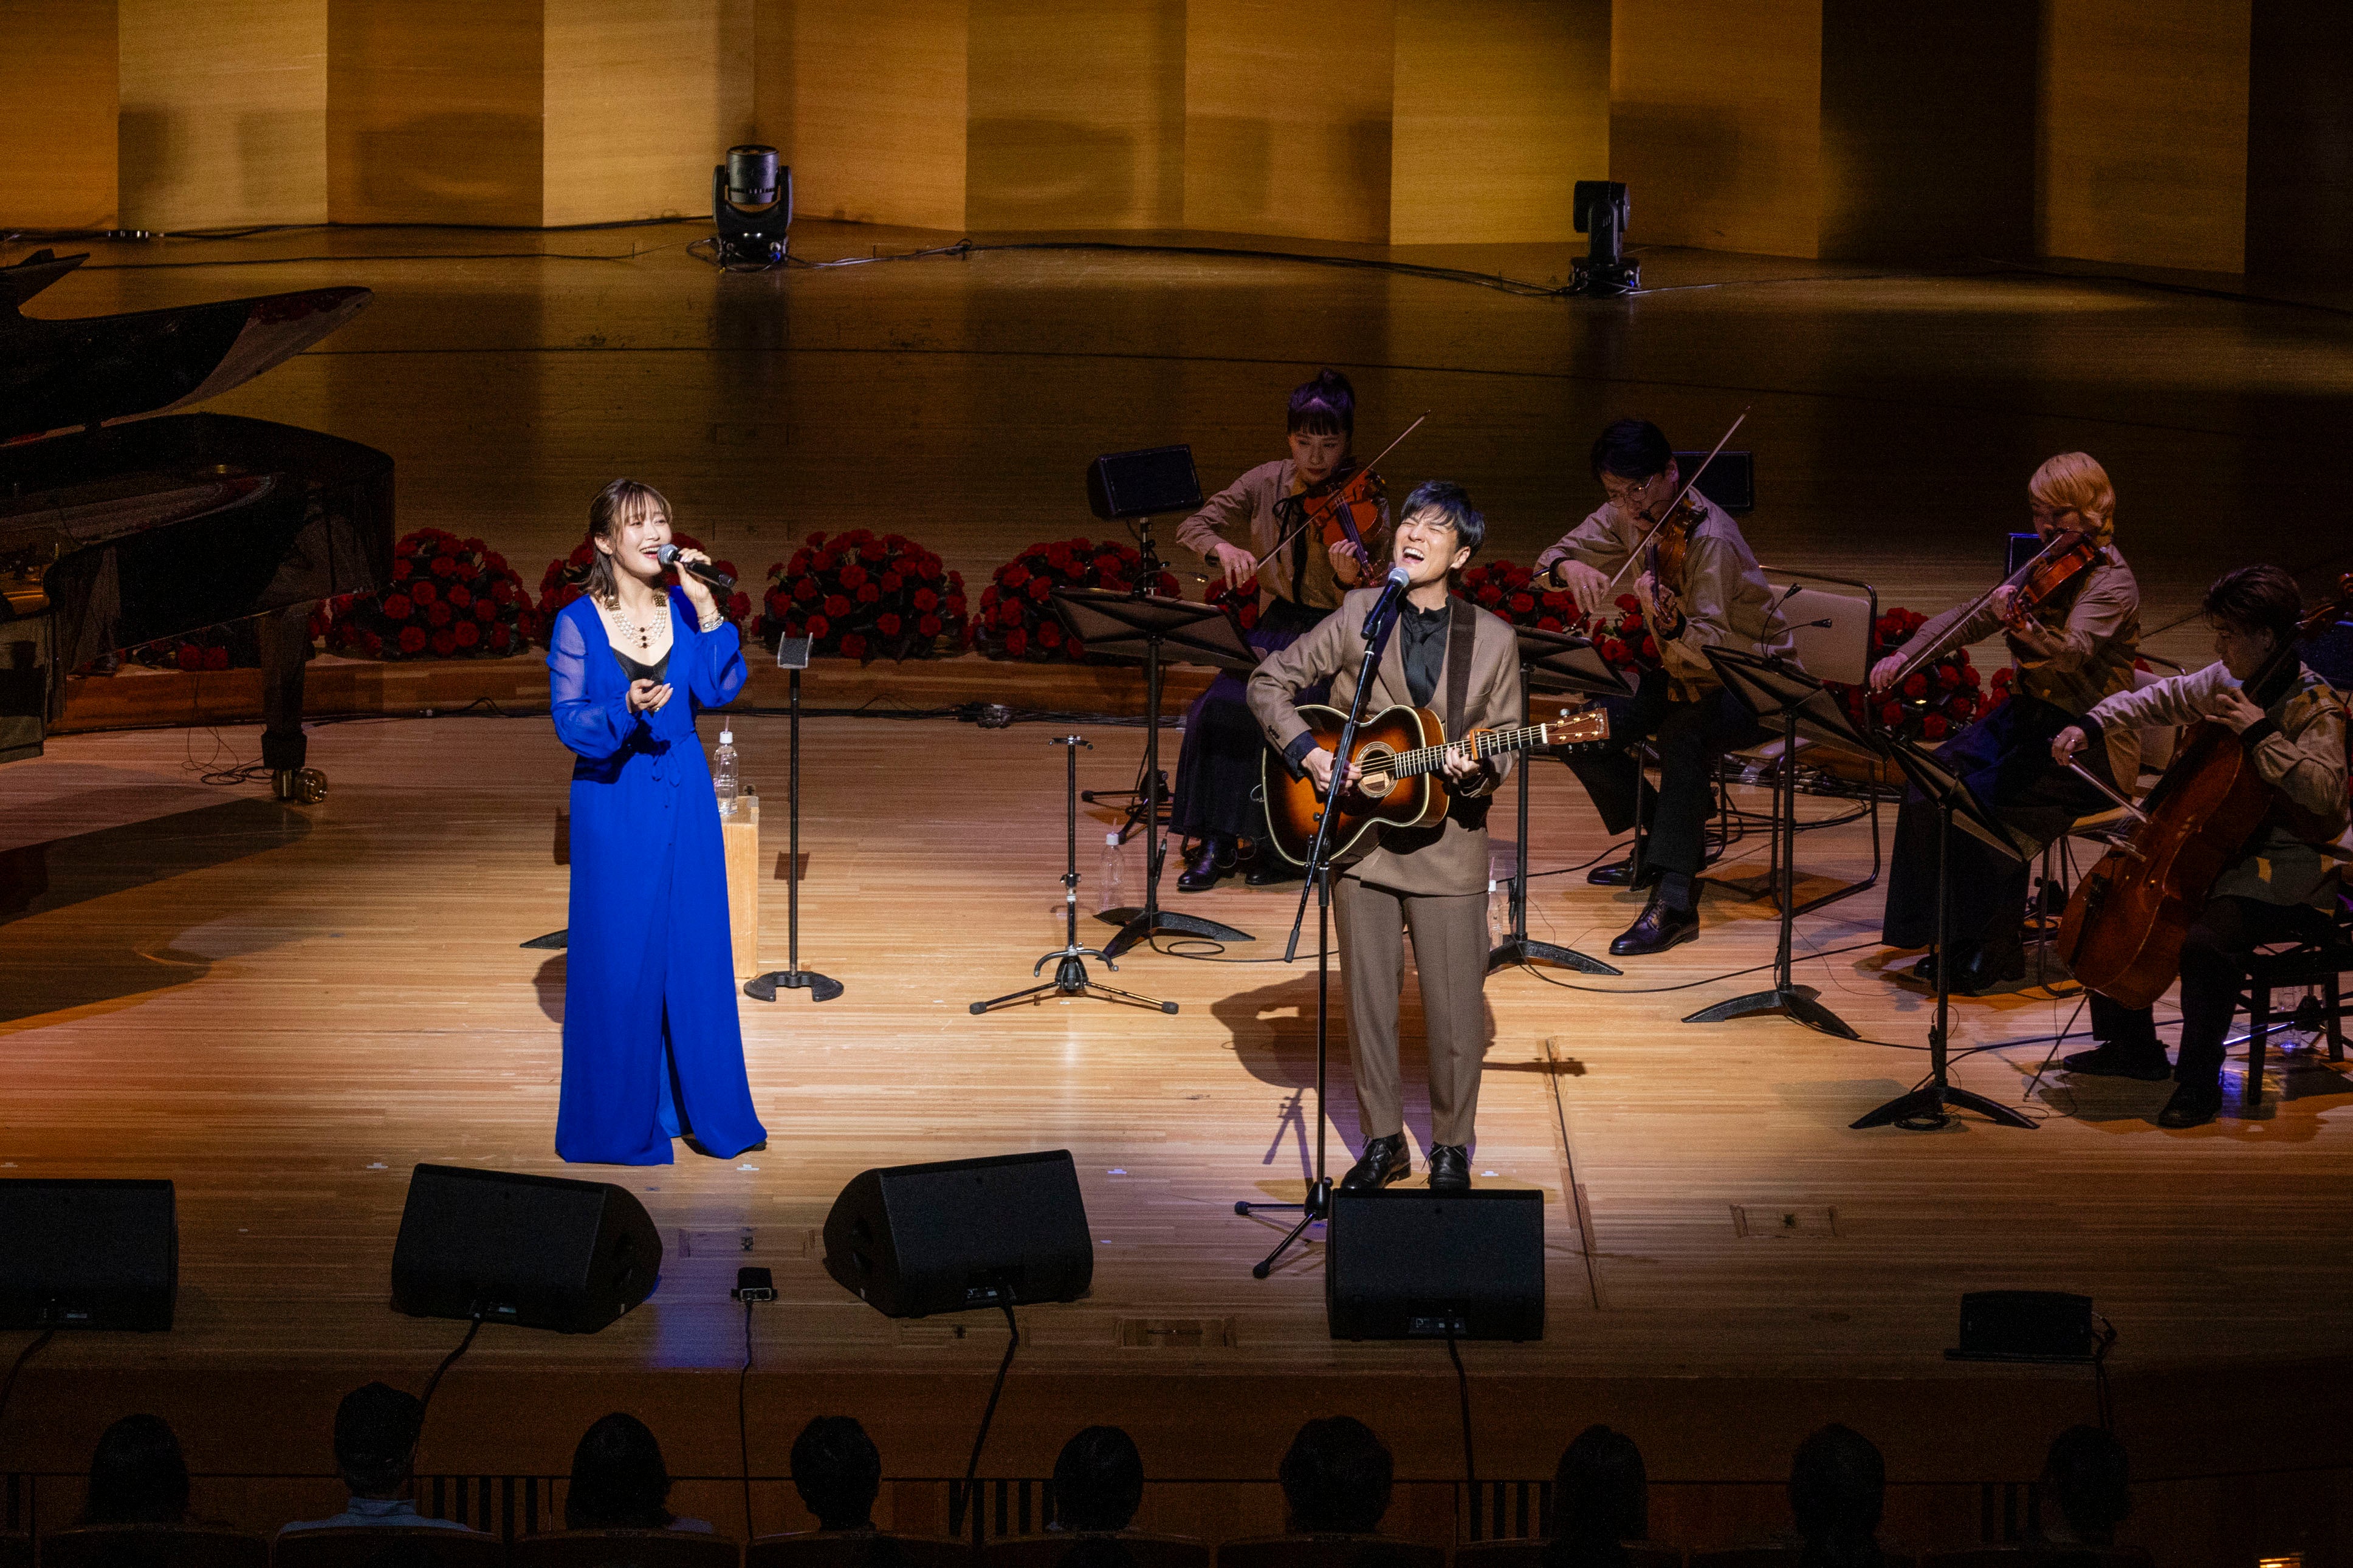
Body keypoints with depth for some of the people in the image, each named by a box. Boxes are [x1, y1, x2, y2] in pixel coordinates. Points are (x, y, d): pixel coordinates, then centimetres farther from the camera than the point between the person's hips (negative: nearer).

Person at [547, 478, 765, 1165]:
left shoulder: (684, 609, 4)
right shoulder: (578, 623, -6)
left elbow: (719, 689, -8)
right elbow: (569, 721, -8)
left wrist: (705, 606, -15)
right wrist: (626, 710, -27)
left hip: (684, 797, 4)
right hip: (614, 800, -3)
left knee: (695, 949, 7)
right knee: (619, 956, 0)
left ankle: (699, 1104, 18)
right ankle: (619, 1118, 11)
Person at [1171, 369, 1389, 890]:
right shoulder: (1268, 484, 1)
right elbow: (1192, 527, 1)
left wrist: (1350, 579, -42)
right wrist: (1223, 548, -21)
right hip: (1280, 623, 4)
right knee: (1222, 705, -24)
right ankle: (1217, 842, -14)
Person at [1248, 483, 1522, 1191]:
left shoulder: (1491, 640, -2)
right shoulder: (1358, 616, -1)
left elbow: (1504, 741, 3)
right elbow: (1270, 682, 3)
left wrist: (1474, 771, -19)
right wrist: (1306, 752, -10)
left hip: (1447, 845, -1)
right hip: (1359, 835, 1)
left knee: (1454, 1006, 2)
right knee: (1368, 998, 9)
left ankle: (1450, 1146, 19)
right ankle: (1383, 1141, 23)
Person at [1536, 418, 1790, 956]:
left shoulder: (1709, 538, -27)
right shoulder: (1625, 518, -4)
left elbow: (1711, 646, -32)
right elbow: (1550, 562, -2)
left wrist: (1669, 624, -53)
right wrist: (1568, 567, -26)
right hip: (1681, 674, 8)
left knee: (1685, 736, -37)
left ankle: (1675, 900, -36)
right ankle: (1664, 844, 11)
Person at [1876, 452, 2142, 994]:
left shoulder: (2110, 581, -14)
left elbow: (2072, 650, -31)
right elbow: (1971, 618, 13)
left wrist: (2024, 629, -51)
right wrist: (1906, 655, 0)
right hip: (2027, 716, 7)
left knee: (1989, 798, -26)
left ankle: (1993, 950, -10)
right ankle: (1945, 933, -4)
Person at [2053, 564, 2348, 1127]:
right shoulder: (2225, 681, 6)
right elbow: (2159, 700, 19)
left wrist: (2260, 732, -30)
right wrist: (2092, 726, 4)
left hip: (2286, 880, -9)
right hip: (2218, 853, 9)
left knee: (2206, 942, -34)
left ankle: (2199, 1081, -15)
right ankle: (2134, 1048, 21)